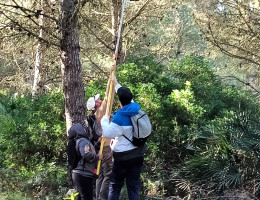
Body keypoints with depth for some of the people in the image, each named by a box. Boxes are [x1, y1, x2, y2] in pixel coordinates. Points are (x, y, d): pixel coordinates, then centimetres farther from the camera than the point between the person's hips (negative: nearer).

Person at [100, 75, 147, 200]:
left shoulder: (120, 117, -18)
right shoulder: (136, 109, 1)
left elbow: (108, 133, -17)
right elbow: (128, 99, 20)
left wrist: (105, 119, -2)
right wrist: (116, 84, 28)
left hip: (123, 157, -6)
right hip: (138, 154, 6)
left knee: (115, 186, 8)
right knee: (134, 186, 8)